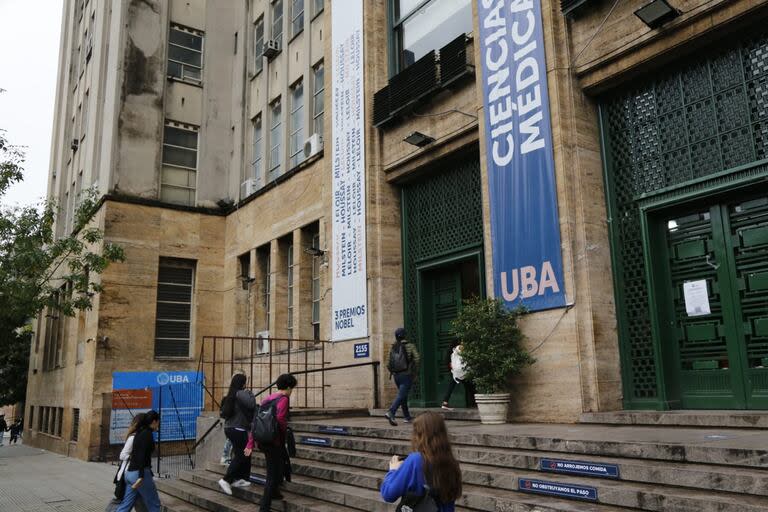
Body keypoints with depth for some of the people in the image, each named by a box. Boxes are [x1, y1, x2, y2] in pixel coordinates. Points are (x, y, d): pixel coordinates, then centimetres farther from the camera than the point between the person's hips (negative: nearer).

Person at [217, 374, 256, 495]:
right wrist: (249, 393, -8)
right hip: (238, 429, -9)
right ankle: (226, 480, -9)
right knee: (241, 456, -4)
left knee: (240, 455, 17)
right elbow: (252, 404, -25)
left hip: (229, 428, 9)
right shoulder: (241, 394, -16)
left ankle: (238, 479, 20)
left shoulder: (231, 395, 12)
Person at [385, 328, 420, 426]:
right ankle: (390, 413, -27)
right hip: (407, 375, -5)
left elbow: (389, 364, 4)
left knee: (403, 396, 17)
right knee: (401, 396, -9)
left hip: (396, 376, 5)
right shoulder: (410, 346, -4)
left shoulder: (393, 348, 7)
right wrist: (415, 374, -5)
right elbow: (416, 360, -13)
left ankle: (407, 417, 23)